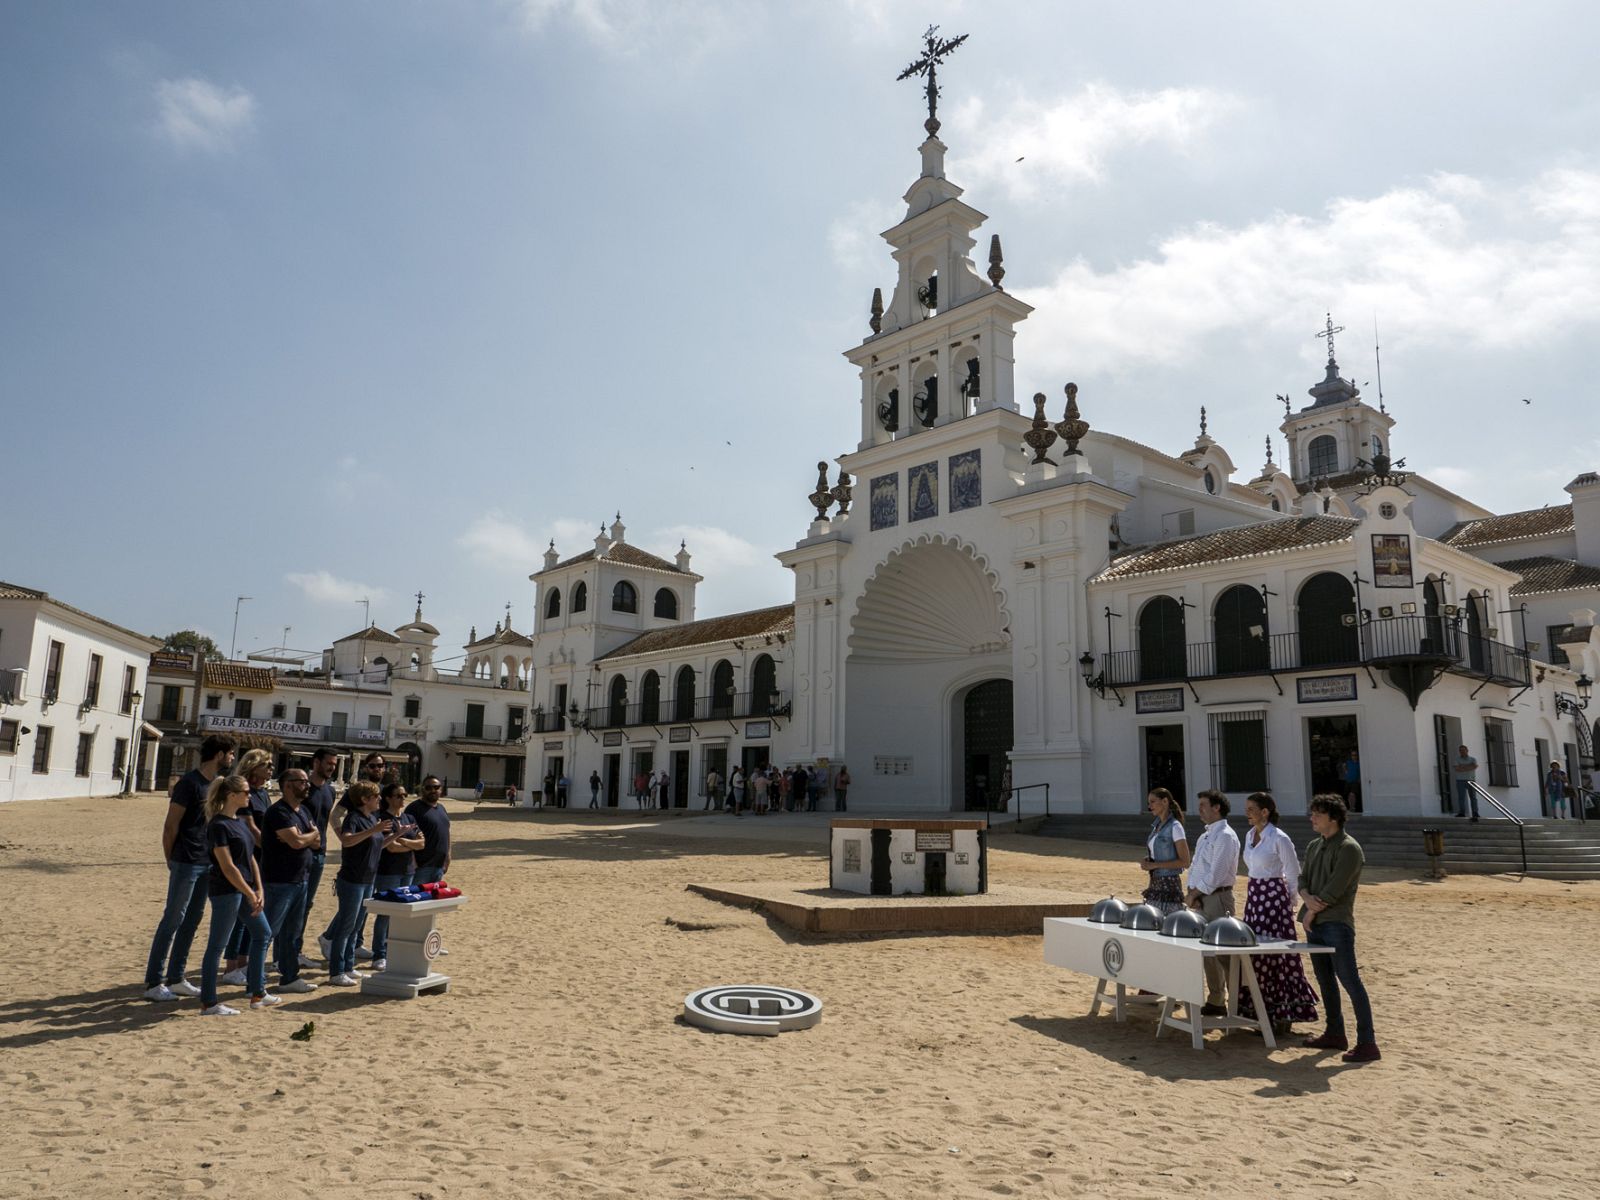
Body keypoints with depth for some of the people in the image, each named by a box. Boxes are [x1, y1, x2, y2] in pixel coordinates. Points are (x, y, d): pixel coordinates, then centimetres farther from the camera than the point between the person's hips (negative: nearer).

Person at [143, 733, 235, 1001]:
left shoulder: (217, 784, 11)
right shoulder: (190, 783, -14)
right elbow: (171, 825, -12)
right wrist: (170, 861, -8)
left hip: (207, 863, 8)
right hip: (187, 864, -8)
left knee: (192, 921, 13)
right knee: (172, 921, -2)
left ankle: (176, 979, 22)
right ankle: (153, 983, 6)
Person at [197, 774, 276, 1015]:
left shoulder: (240, 821, 11)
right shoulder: (219, 825, -16)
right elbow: (227, 866, -19)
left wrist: (258, 890, 4)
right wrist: (250, 894, -17)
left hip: (245, 887, 10)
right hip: (225, 890, -10)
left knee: (263, 933, 14)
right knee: (217, 945, 0)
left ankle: (257, 994, 23)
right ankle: (208, 1003, 11)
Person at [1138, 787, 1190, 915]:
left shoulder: (1174, 827, -11)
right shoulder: (1156, 826, 13)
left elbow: (1184, 861, -14)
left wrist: (1154, 865, -16)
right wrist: (1147, 862, 1)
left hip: (1169, 884, -8)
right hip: (1155, 884, 8)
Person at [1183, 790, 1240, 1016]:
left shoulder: (1225, 836, -12)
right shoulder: (1204, 837, 17)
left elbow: (1216, 874, -18)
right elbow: (1194, 867, 18)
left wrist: (1195, 894, -12)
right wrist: (1190, 892, 2)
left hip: (1217, 898, -9)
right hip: (1202, 900, 9)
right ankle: (1215, 1002, 21)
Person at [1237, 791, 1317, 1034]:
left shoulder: (1279, 839, -13)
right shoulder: (1249, 835, 10)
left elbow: (1293, 875, -7)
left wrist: (1288, 902, 1)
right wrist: (1256, 891, 18)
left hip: (1274, 898, -8)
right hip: (1254, 896, 8)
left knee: (1274, 953, -4)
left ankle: (1282, 1014, 5)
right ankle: (1261, 1009, 20)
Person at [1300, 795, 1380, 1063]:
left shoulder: (1348, 848, -11)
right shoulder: (1314, 846, 15)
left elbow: (1334, 889, -16)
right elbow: (1303, 879, 13)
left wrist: (1312, 912, -9)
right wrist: (1308, 899, -8)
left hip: (1337, 923, -8)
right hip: (1315, 924, 8)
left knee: (1349, 980, -8)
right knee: (1325, 980, 14)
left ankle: (1367, 1043, -5)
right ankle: (1335, 1034, 24)